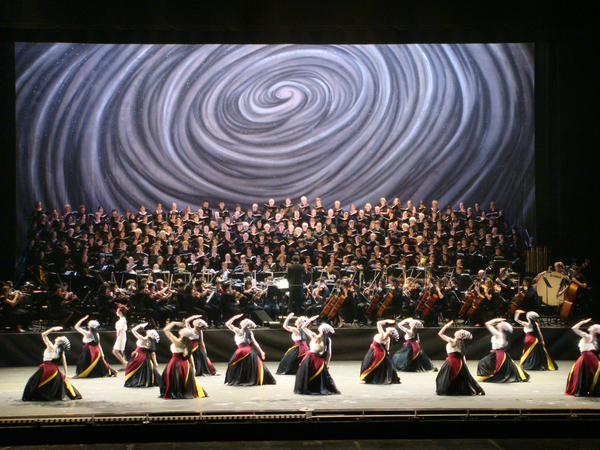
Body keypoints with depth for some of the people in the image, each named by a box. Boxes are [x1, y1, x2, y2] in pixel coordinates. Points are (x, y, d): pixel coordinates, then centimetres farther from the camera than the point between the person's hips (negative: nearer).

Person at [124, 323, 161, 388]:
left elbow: (133, 330, -17)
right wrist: (155, 362, 5)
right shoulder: (150, 343, -4)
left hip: (139, 357, -6)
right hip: (145, 357, 6)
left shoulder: (143, 339, -21)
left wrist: (140, 325, -8)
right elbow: (153, 353, -1)